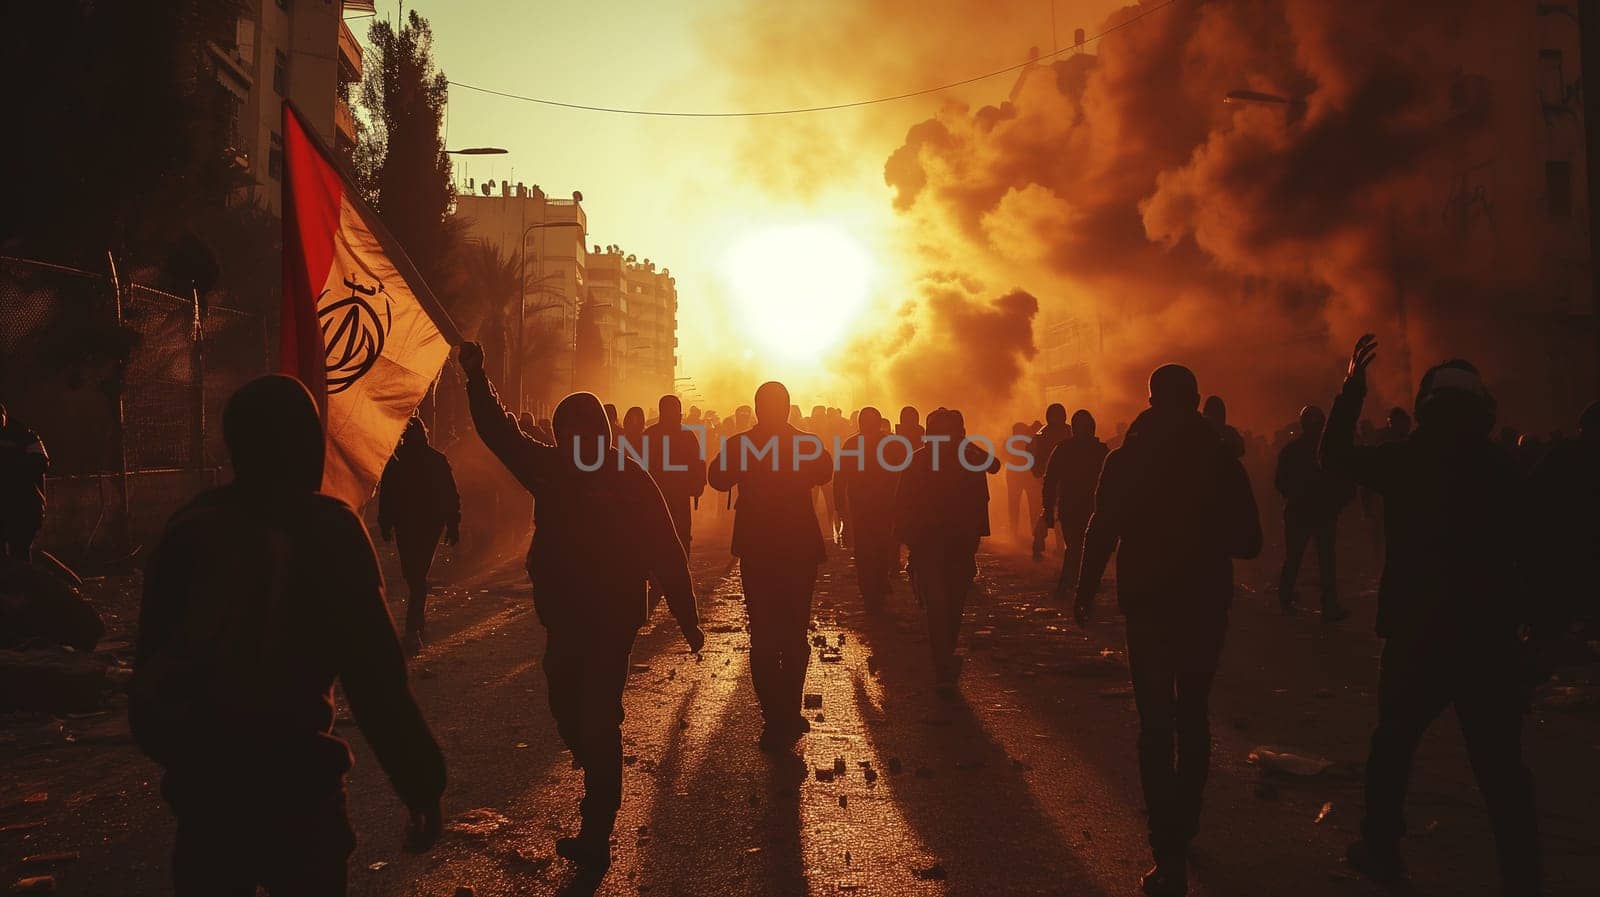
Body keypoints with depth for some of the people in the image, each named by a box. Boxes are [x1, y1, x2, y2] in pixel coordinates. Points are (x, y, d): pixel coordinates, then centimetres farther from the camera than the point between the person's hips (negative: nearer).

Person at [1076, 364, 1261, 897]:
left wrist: (1086, 592, 0)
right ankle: (1183, 829, 31)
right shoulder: (1222, 459, 0)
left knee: (1156, 724, -2)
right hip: (1207, 605, 3)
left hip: (1149, 605, -3)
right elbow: (1248, 542, 2)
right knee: (1193, 716, 19)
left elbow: (1102, 532, -11)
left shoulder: (1127, 458, -6)